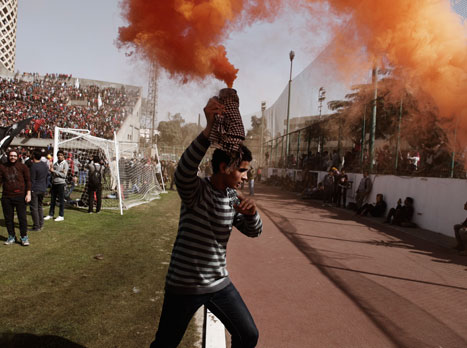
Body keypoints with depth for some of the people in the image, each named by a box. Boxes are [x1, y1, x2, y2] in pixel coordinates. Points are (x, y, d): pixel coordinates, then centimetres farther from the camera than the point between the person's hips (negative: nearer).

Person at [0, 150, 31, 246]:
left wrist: (28, 194, -5)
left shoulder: (22, 167, -1)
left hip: (20, 196, -3)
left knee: (22, 217, -1)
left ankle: (24, 237, 10)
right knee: (8, 218, 10)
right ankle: (11, 237, 23)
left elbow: (28, 181, 0)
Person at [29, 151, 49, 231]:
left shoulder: (33, 166, -17)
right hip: (43, 189, 7)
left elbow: (31, 180, -16)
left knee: (34, 208, 0)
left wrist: (29, 190, -10)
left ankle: (36, 226, 2)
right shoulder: (45, 164, 6)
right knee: (40, 206, 19)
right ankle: (41, 224, 23)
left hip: (35, 190, -7)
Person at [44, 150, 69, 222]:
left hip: (61, 183, -6)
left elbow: (64, 175, -12)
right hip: (54, 183, 6)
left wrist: (54, 171, -15)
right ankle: (51, 214, 20)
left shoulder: (65, 164, -4)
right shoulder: (55, 163, 13)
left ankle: (61, 216, 6)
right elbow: (52, 173, 11)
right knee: (52, 200, 11)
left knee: (61, 200, -1)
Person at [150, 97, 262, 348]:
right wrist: (209, 130, -50)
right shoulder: (196, 190, -17)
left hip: (220, 284, 5)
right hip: (184, 285, -5)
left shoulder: (233, 198, 1)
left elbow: (253, 231, 3)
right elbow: (184, 171, -38)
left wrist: (251, 212, -21)